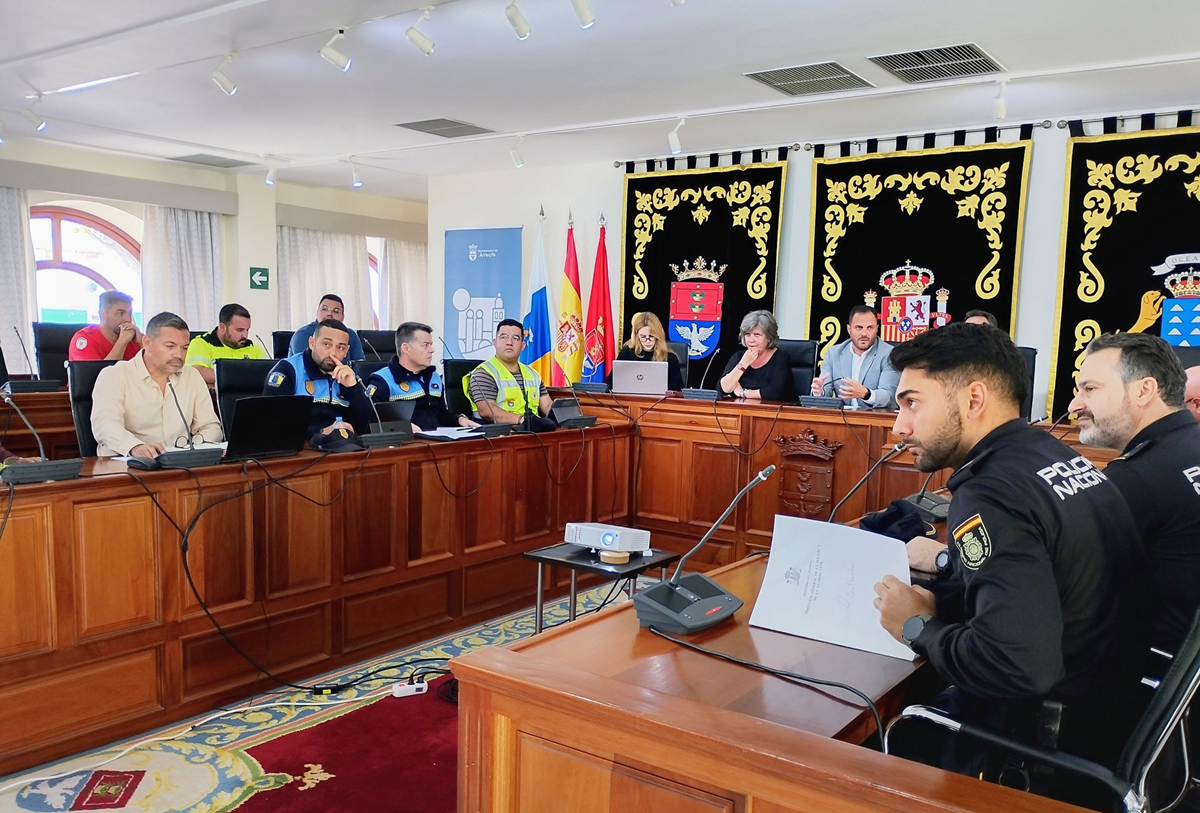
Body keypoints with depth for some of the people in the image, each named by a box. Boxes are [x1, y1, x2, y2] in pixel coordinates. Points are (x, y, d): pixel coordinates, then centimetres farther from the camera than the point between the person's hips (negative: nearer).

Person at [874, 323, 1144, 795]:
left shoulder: (991, 493, -25)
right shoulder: (1056, 455, 4)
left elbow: (1018, 665, -34)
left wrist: (918, 628, -17)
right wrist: (938, 600, 3)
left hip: (1046, 753, -8)